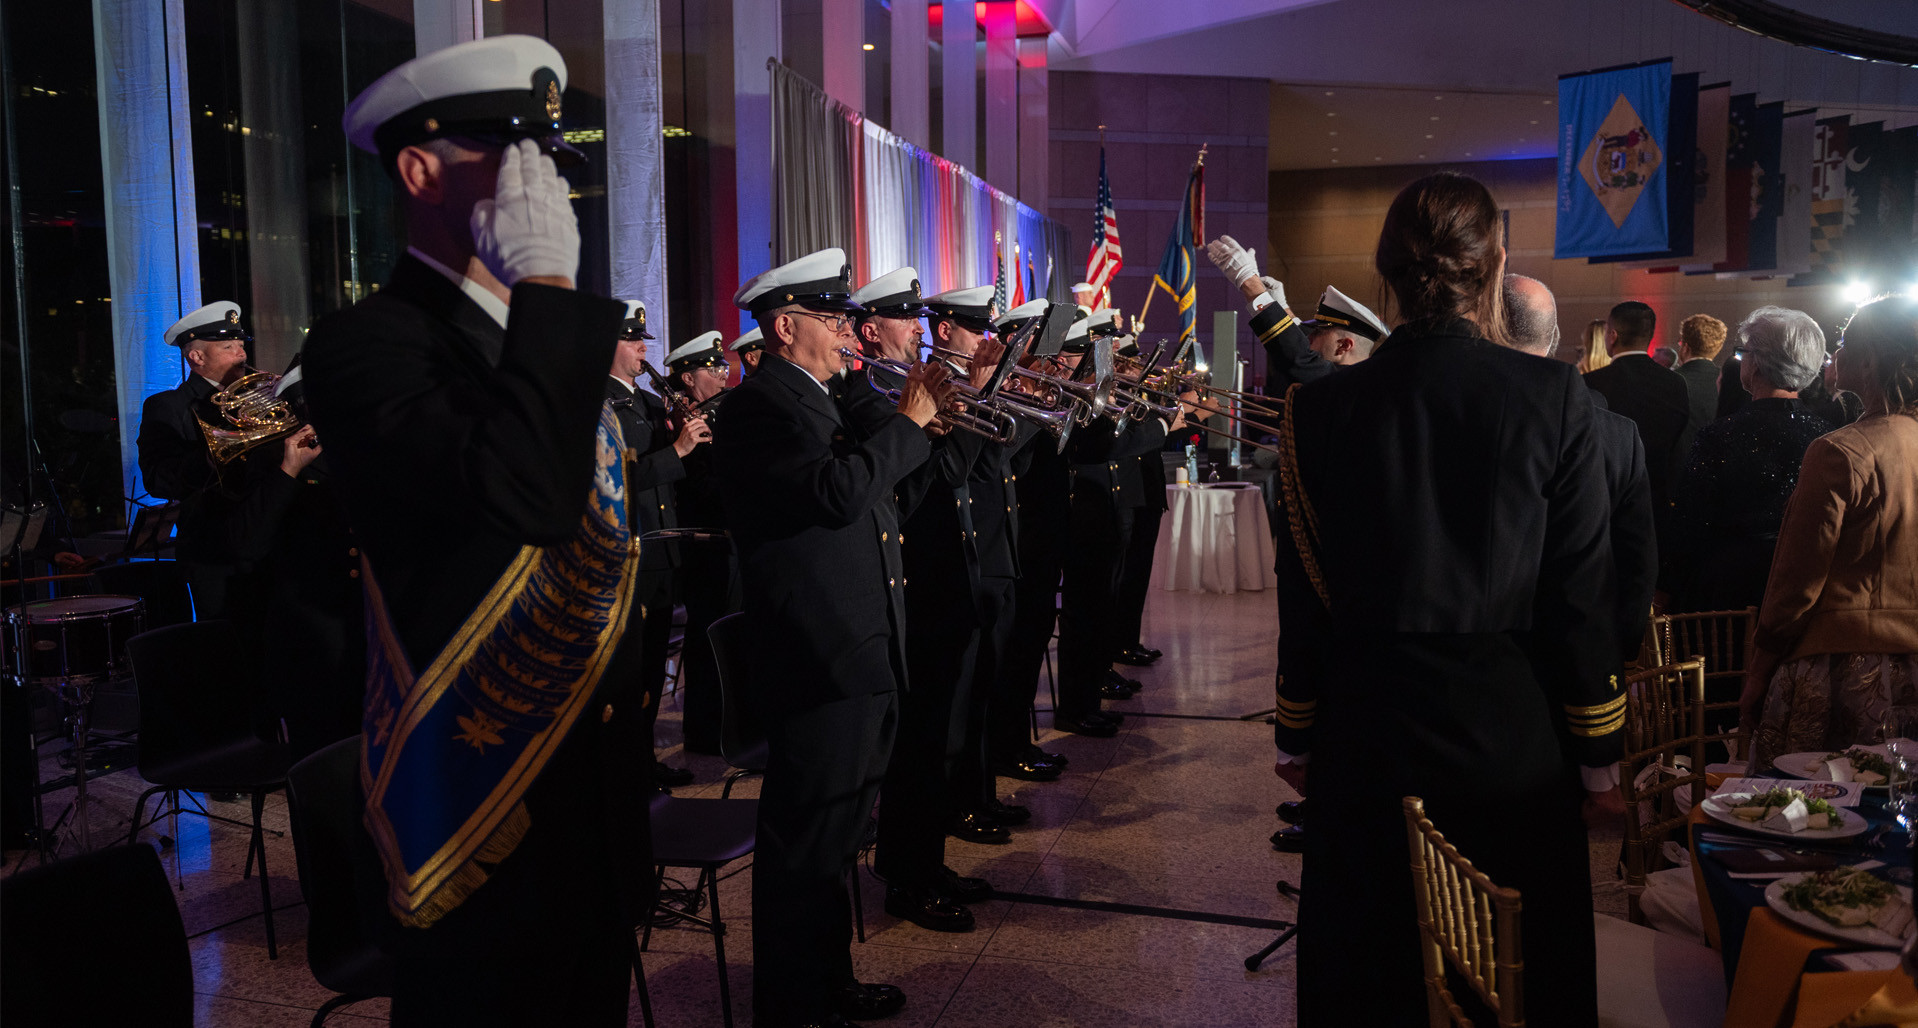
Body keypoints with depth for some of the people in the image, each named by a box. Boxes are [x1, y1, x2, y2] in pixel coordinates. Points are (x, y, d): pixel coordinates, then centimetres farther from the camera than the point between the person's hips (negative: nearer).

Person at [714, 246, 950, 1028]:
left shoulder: (824, 402, 18)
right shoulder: (758, 406, -14)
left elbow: (873, 486, 19)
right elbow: (839, 491, -28)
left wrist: (921, 418, 8)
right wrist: (911, 420, -15)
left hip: (861, 660, 10)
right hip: (817, 663, -10)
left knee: (834, 837, 21)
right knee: (805, 844, 1)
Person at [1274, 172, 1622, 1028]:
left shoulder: (1324, 407, -8)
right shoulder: (1552, 397, -10)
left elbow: (1305, 594, -2)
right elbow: (1582, 595, -6)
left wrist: (1296, 736, 8)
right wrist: (1599, 754, 4)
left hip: (1369, 732, 1)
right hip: (1513, 735, 0)